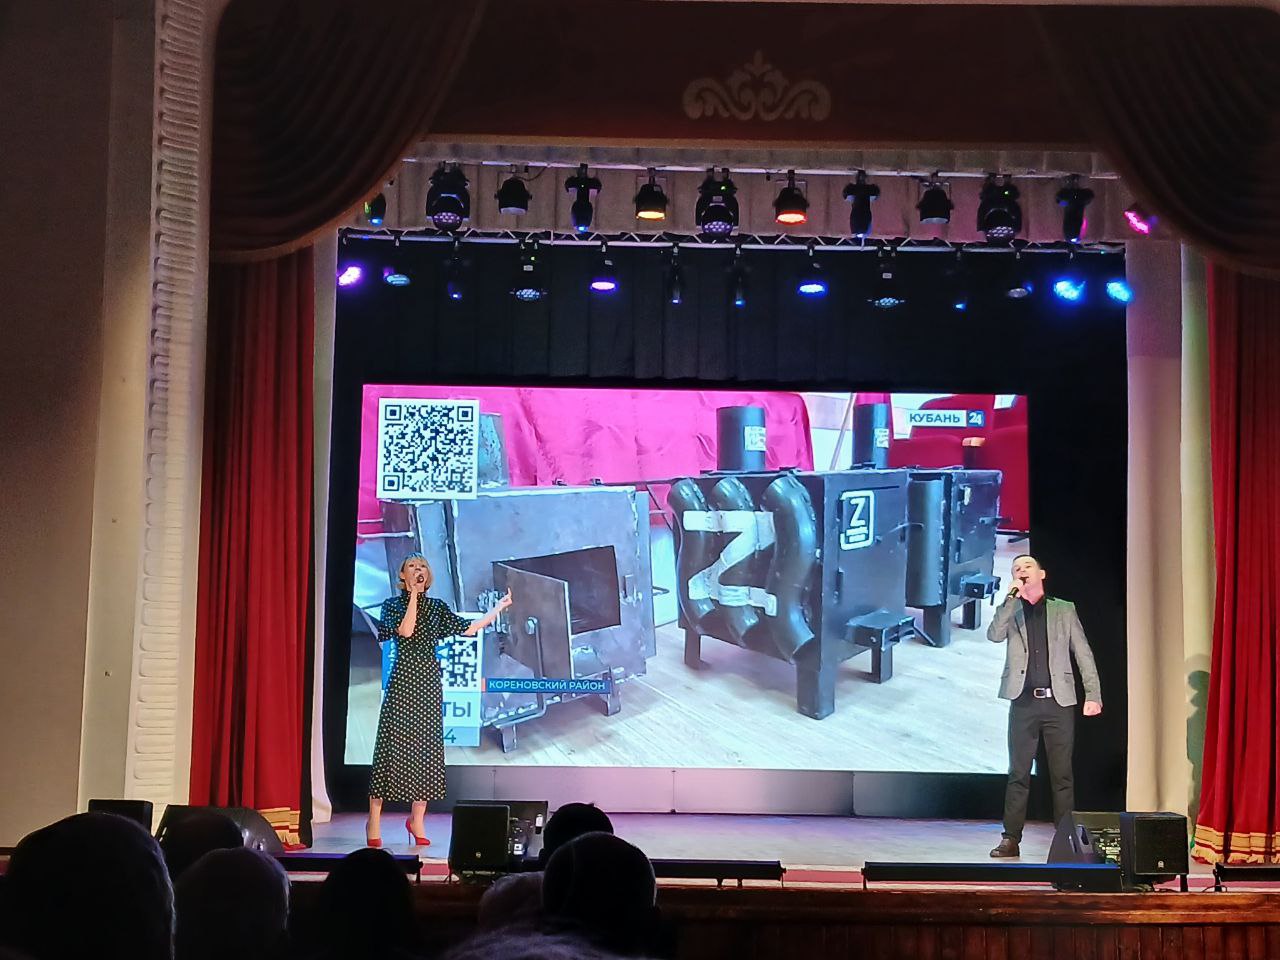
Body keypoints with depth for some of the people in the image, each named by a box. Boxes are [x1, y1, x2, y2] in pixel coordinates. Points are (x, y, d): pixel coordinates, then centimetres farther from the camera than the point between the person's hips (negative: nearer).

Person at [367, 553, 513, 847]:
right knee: (393, 745, -7)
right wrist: (413, 596, -10)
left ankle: (417, 820, 13)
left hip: (429, 683, 4)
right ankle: (374, 821, 0)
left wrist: (500, 607, 11)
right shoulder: (393, 604, 3)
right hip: (403, 681, -4)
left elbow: (468, 629, 9)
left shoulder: (437, 607, 14)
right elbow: (405, 630, -15)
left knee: (427, 746, 3)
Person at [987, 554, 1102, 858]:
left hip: (1058, 702, 0)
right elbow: (994, 635, -9)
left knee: (1062, 774, 2)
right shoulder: (1010, 610, 11)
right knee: (1018, 773, 1)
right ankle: (1011, 838, 4)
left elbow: (1083, 653, 7)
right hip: (1023, 703, 0)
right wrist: (1012, 597, -11)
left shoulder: (1064, 610, 10)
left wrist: (1092, 694, -2)